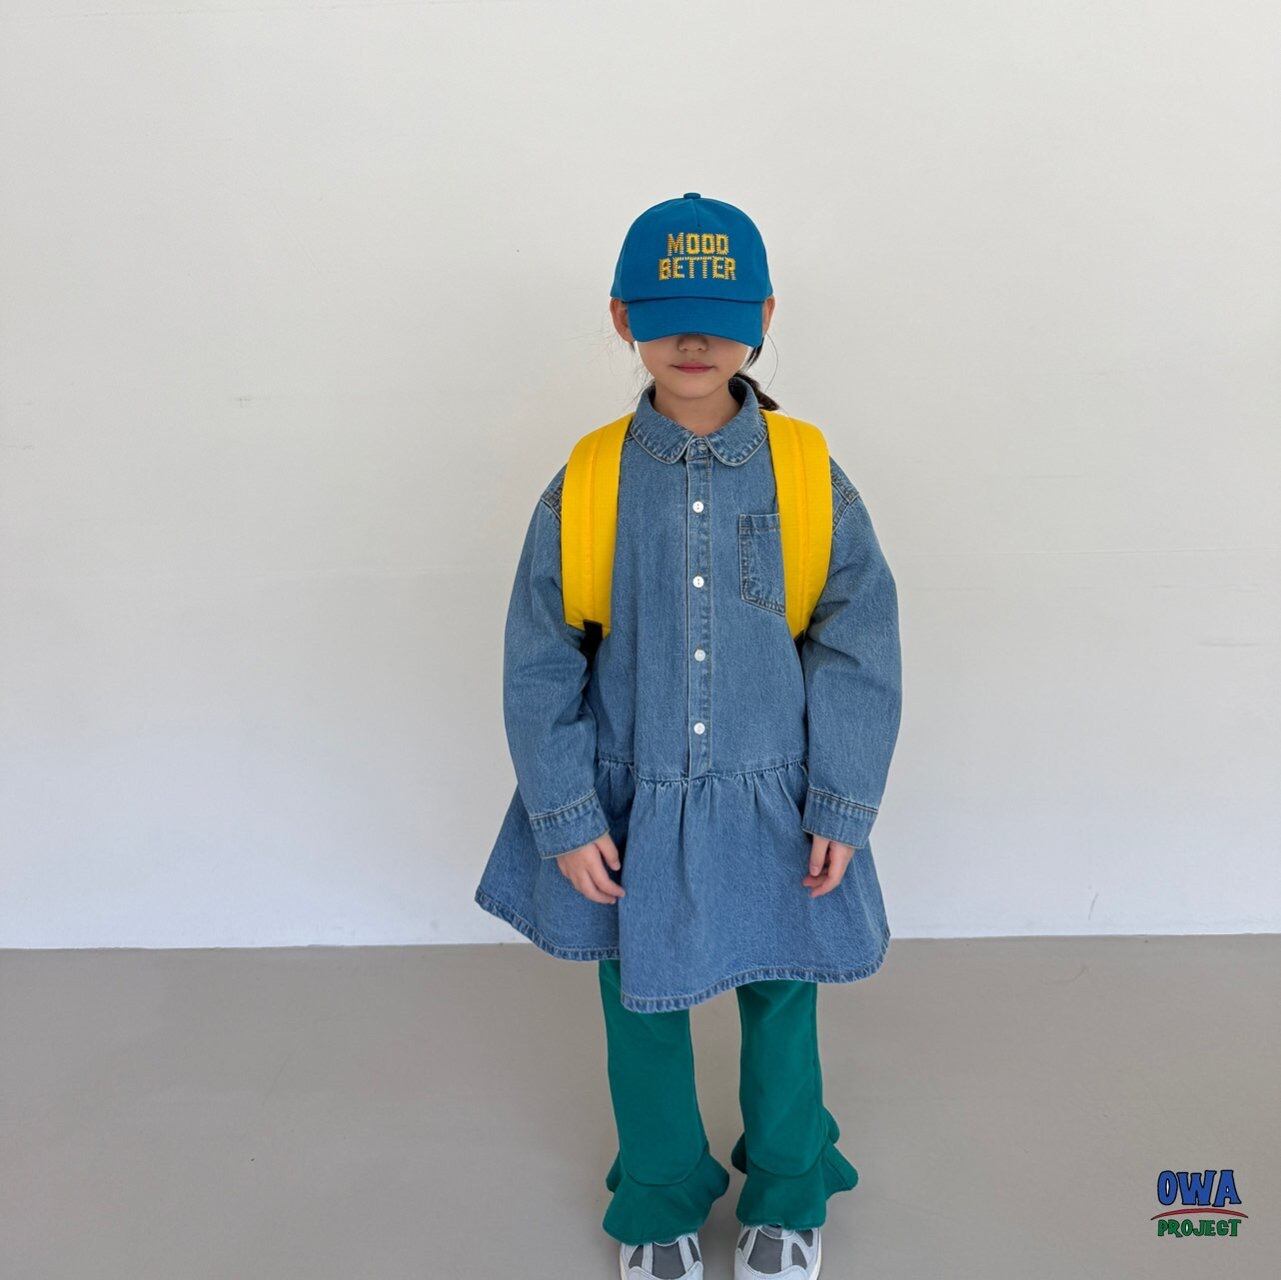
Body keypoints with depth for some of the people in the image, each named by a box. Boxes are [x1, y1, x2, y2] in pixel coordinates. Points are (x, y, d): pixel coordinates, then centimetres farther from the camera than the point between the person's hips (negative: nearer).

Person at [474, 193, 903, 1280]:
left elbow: (859, 650, -4)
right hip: (632, 802, 1)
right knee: (642, 1004, 17)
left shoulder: (810, 480, -9)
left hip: (769, 800, 0)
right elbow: (540, 666, -5)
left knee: (781, 995, 17)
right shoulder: (583, 489, -9)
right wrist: (566, 819, -7)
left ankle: (786, 1192, 46)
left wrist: (843, 807, -6)